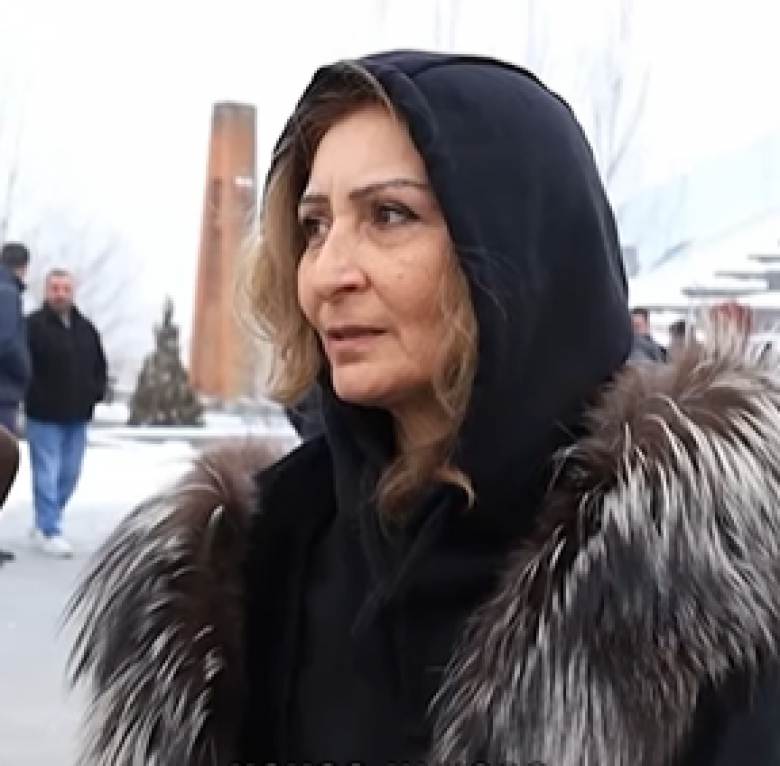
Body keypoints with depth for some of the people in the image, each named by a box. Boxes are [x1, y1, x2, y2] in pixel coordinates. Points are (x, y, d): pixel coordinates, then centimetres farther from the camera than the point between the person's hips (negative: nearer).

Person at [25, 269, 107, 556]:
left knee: (69, 474, 11)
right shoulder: (32, 326, -9)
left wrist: (95, 394, 7)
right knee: (47, 474, -6)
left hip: (78, 416, 7)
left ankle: (44, 523, 26)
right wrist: (34, 398, -16)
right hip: (44, 417, -6)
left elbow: (100, 366, 20)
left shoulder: (86, 328, 12)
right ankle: (49, 532, 1)